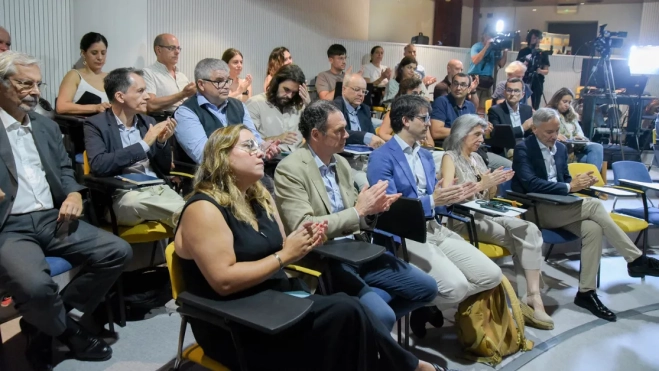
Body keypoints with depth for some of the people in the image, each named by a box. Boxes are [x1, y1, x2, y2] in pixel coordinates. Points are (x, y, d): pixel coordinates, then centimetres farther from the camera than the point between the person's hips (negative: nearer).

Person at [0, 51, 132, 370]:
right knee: (34, 285, -35)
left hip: (52, 219, 6)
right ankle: (70, 332, 3)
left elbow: (64, 170, 20)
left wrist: (74, 194, -3)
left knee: (118, 252, -11)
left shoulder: (47, 127, 17)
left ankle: (43, 325, 3)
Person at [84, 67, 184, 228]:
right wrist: (144, 144, -15)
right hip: (124, 195, -5)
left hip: (159, 188, 5)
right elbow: (98, 165, -17)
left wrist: (162, 142, -1)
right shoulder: (96, 124, 2)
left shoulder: (148, 121, 16)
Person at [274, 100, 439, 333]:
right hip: (322, 259, -8)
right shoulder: (290, 169, -13)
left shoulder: (341, 163, 10)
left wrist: (373, 207, -7)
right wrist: (358, 210, -21)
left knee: (425, 287, 5)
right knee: (381, 315, -25)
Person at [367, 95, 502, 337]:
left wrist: (450, 198, -3)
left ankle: (430, 302, 14)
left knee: (492, 275, -3)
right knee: (456, 286, -27)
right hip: (404, 235, -8)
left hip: (434, 228, 8)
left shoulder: (426, 156, 19)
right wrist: (431, 201, -23)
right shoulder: (381, 158, -8)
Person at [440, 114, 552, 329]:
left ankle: (534, 296, -26)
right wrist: (481, 184, -19)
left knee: (529, 230, -21)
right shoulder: (450, 158, -2)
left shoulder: (477, 157, 20)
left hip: (486, 214, 7)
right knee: (519, 237, -23)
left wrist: (494, 184, 1)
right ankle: (532, 297, -10)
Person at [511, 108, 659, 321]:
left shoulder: (560, 148, 15)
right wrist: (570, 187, -25)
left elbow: (565, 180, 18)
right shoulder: (523, 149, -9)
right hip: (533, 210, -7)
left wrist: (579, 182, -7)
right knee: (594, 205, -24)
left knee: (593, 228, -23)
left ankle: (586, 292, -17)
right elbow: (531, 184, -23)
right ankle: (636, 260, -14)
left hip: (556, 207, 7)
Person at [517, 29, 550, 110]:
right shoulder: (523, 51, 3)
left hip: (537, 83, 1)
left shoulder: (543, 53, 6)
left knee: (535, 107, 1)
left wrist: (540, 71, -16)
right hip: (524, 82, -1)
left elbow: (546, 71, 5)